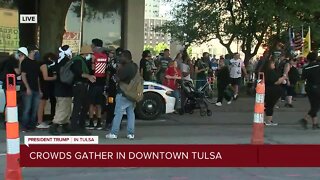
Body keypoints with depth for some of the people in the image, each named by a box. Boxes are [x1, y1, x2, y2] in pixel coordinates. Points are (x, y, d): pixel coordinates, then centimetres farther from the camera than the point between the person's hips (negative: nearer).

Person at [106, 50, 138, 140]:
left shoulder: (126, 67, -19)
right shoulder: (135, 66, 8)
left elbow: (117, 78, -16)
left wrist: (119, 68, -6)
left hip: (123, 94, -8)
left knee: (118, 114, -3)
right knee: (131, 113, 9)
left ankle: (114, 133, -1)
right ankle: (131, 133, 7)